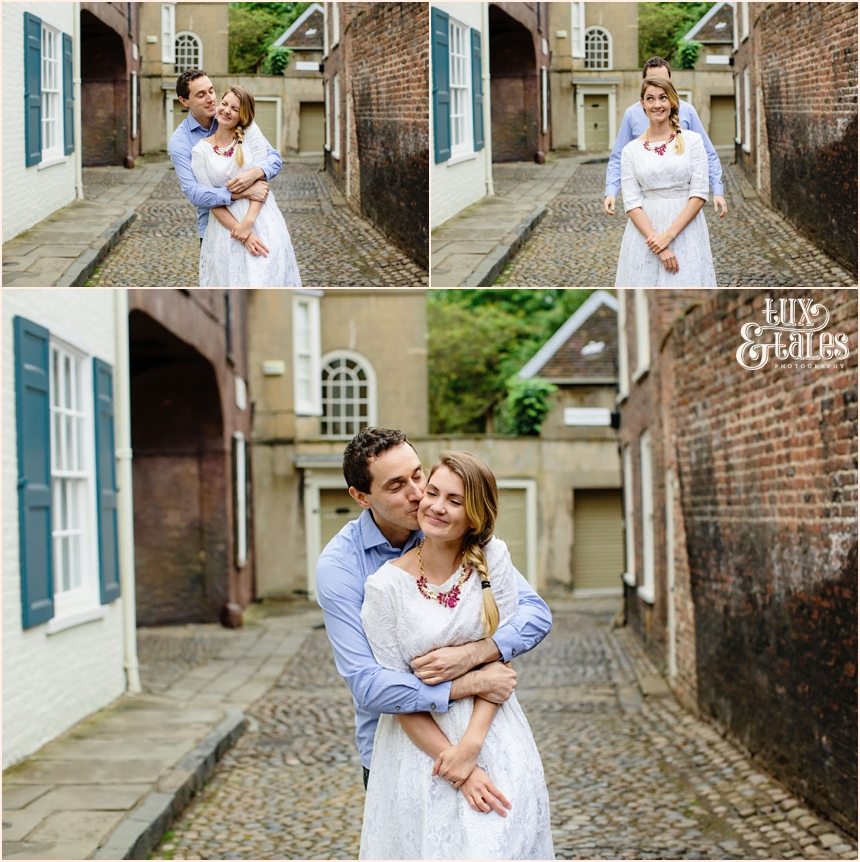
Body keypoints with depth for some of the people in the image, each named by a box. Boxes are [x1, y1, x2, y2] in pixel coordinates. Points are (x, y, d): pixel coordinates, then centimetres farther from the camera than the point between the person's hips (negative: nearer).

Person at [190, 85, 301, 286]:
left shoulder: (252, 137, 3)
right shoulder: (200, 150, 3)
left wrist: (248, 221, -17)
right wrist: (238, 229, -12)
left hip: (261, 222, 0)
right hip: (225, 225, 0)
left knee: (268, 278, -7)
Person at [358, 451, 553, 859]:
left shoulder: (492, 557, -2)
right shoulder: (385, 585, -7)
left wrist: (471, 743, -14)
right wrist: (457, 769, -11)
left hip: (494, 737, 1)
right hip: (420, 744, -1)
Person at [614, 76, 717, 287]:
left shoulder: (692, 141, 2)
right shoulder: (631, 150, 5)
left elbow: (699, 195, -4)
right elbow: (632, 203, -2)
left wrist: (670, 234, -14)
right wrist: (657, 242, -14)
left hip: (686, 231, -1)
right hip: (645, 231, 1)